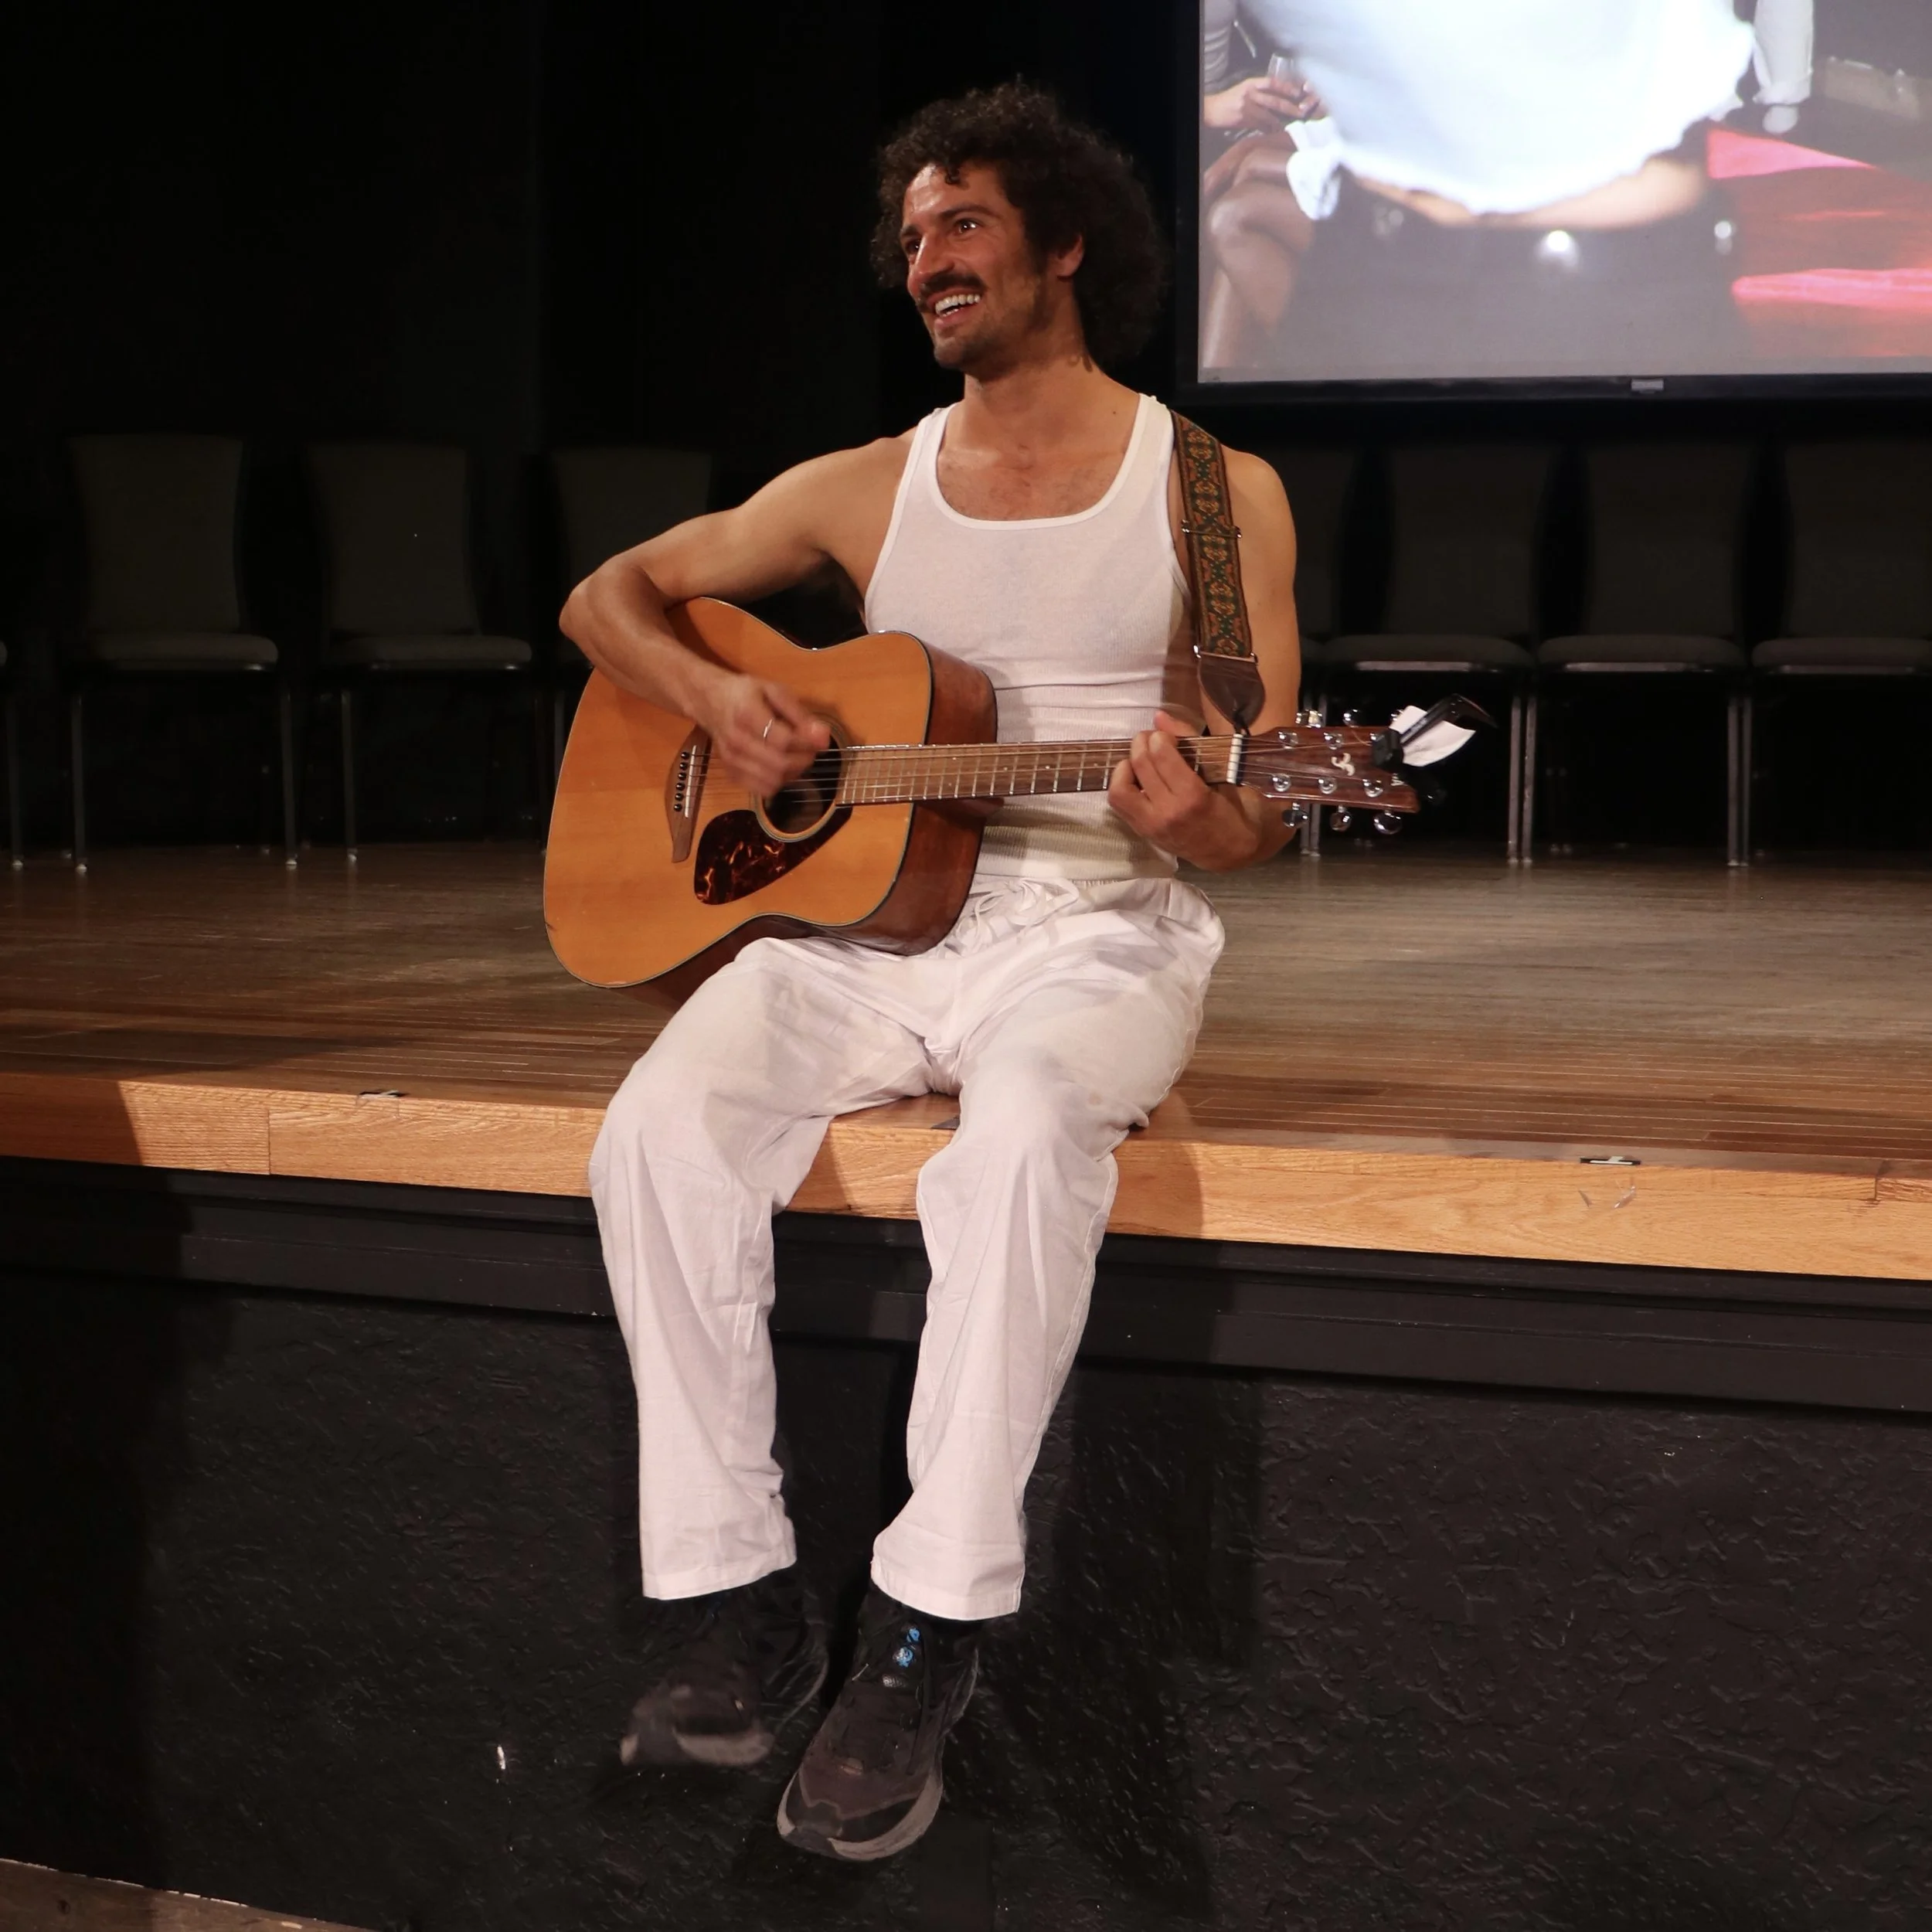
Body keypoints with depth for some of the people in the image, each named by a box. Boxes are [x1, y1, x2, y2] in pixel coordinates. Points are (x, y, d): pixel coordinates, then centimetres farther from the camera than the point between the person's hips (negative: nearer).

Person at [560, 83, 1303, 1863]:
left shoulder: (1213, 494, 4)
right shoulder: (868, 490, 14)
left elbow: (1255, 819, 1)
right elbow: (608, 597, 20)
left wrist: (1191, 816, -25)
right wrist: (719, 700, -2)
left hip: (1098, 928, -3)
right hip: (861, 908, 4)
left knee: (1021, 1137, -39)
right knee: (662, 1132, -26)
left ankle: (931, 1628, -30)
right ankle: (738, 1601, -16)